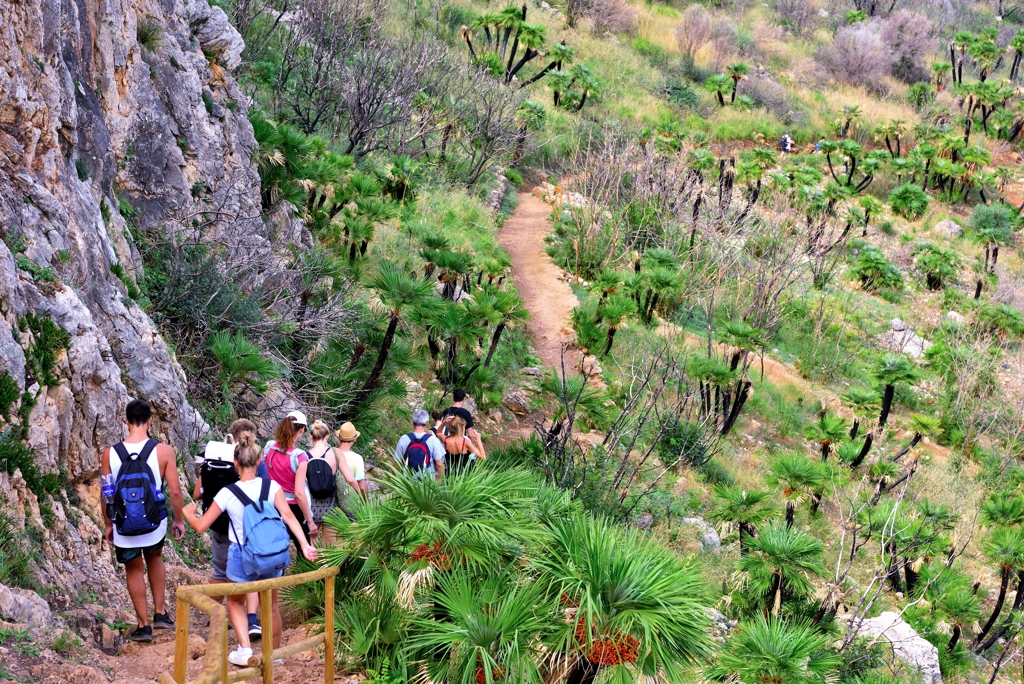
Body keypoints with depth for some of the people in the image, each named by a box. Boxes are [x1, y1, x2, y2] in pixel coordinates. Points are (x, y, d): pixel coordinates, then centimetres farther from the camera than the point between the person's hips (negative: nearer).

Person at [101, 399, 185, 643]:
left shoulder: (110, 454, -10)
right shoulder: (164, 451, -13)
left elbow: (106, 495, -1)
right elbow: (175, 491, -10)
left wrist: (108, 525, 13)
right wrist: (179, 520, 5)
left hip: (124, 528, 0)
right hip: (155, 523, 0)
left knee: (134, 570, 19)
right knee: (154, 559, 29)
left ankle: (144, 625, 23)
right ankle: (160, 613, 28)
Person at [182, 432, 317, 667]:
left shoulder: (227, 493, -10)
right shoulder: (272, 486, -7)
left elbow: (201, 526, -4)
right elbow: (288, 516, -18)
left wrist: (188, 513, 16)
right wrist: (305, 545, -19)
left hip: (242, 556, -2)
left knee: (235, 602, 24)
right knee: (270, 606, 23)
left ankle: (244, 649, 10)